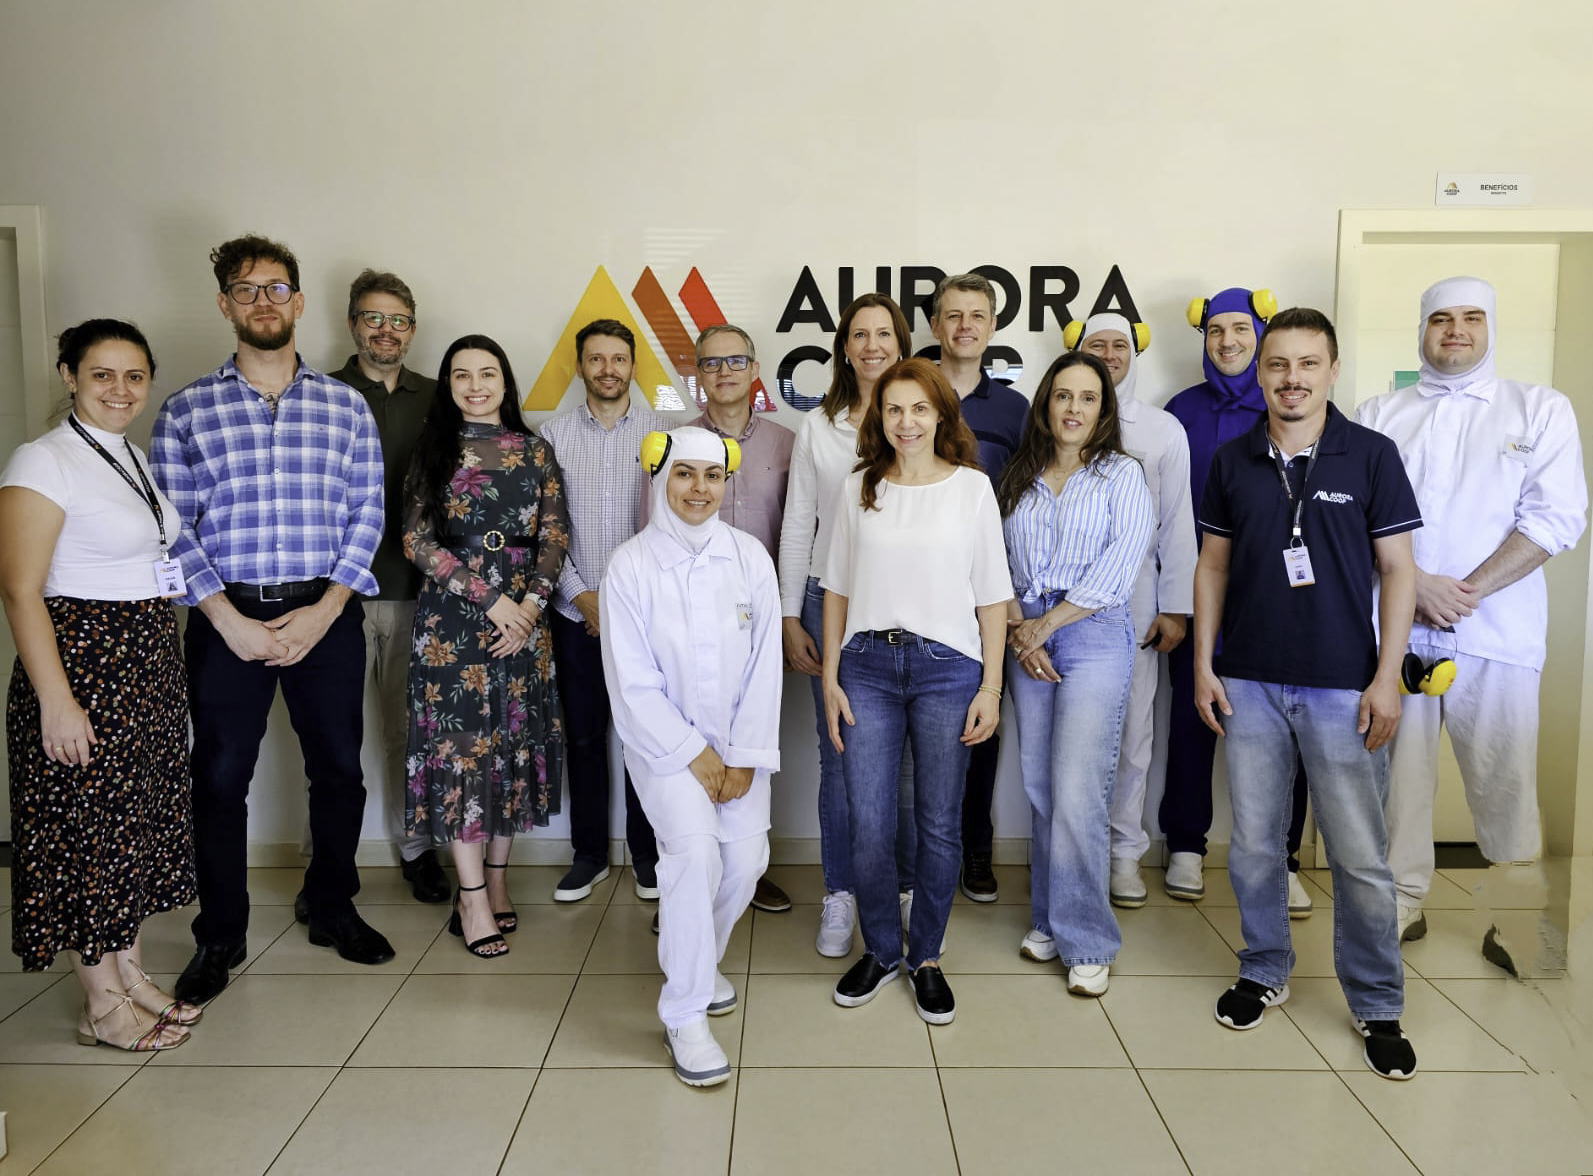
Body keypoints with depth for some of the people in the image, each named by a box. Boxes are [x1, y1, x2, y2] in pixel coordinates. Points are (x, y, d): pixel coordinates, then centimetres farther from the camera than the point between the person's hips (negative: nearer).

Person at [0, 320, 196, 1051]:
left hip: (150, 662, 8)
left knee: (137, 821, 15)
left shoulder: (140, 461, 11)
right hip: (82, 661, -8)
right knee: (87, 826, 2)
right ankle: (103, 1007, 16)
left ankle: (131, 975, 29)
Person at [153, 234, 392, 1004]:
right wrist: (232, 622, -11)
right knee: (220, 777, 7)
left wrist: (323, 612, -9)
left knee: (339, 768, 9)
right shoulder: (186, 412, 4)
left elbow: (365, 515, 1)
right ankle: (220, 936, 24)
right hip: (225, 618, 0)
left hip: (325, 615, 1)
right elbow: (172, 528, -1)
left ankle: (332, 909, 29)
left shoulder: (345, 406, 5)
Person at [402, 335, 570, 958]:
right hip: (453, 619, -2)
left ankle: (496, 880, 20)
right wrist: (491, 599, -12)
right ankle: (473, 900, 7)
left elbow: (555, 537, 4)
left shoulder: (535, 452, 9)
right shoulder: (433, 451, 4)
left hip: (524, 619, 2)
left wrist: (531, 604, -11)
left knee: (514, 744, 5)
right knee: (460, 745, -2)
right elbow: (417, 540, -4)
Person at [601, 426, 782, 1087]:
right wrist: (694, 755, -11)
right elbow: (632, 683, -10)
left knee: (747, 856, -4)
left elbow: (764, 666, -2)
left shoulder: (750, 557, -3)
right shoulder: (630, 566, -10)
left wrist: (745, 757, -6)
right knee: (694, 847, -21)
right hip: (663, 739, -3)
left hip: (737, 741, 4)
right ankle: (684, 1016, -6)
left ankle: (690, 951, 27)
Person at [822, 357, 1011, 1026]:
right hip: (868, 666, 2)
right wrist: (830, 677, 4)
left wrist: (991, 687, -2)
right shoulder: (858, 488, 8)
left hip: (947, 667, -1)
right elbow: (837, 587, 10)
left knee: (939, 825, 7)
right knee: (868, 826, 4)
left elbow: (992, 594, 2)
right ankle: (880, 951, 26)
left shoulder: (972, 487, 2)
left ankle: (926, 957, 27)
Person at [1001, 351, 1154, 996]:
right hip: (1028, 642, 4)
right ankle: (1048, 920, 22)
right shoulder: (1019, 479, 14)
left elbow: (1114, 572, -7)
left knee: (1078, 794, -9)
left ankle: (1086, 942, 4)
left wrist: (1044, 626, -8)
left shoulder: (1123, 475, 2)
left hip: (1095, 637, -4)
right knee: (1040, 788, 8)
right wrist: (1018, 630, -5)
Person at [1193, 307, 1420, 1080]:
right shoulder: (1233, 460, 5)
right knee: (1253, 844, 11)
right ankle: (1264, 972, 30)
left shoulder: (1371, 456, -1)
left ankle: (1377, 1004, 21)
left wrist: (1387, 676, -7)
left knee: (1360, 857, 2)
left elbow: (1396, 569, 0)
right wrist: (1203, 665, 3)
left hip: (1343, 686, -2)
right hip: (1249, 683, 3)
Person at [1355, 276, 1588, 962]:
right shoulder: (1379, 415, 13)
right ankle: (1404, 900, 18)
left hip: (1496, 629, -1)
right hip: (1394, 625, 2)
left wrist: (1469, 590, -11)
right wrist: (1417, 585, -10)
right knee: (1397, 769, 5)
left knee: (1505, 778, -1)